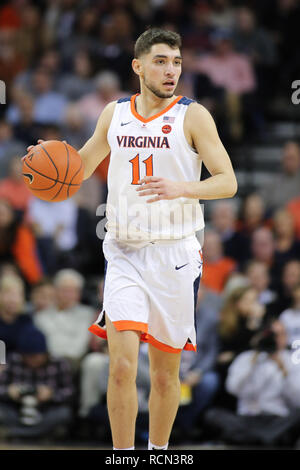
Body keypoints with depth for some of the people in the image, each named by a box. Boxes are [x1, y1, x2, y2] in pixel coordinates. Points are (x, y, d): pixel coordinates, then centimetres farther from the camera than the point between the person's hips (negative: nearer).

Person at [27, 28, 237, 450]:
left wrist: (182, 187, -24)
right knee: (122, 366, -14)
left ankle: (159, 452, 27)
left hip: (174, 255, -1)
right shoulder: (114, 114, 7)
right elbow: (82, 165, 20)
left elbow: (228, 182, -6)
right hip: (124, 253, 1)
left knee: (165, 373, 7)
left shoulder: (192, 116, -3)